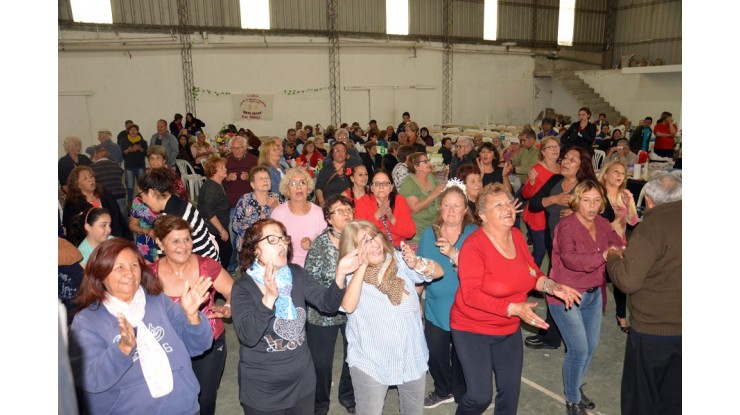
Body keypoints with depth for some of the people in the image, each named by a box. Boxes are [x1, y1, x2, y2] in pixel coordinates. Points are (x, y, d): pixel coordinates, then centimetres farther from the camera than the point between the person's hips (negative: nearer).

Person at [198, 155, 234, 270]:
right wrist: (222, 230, -20)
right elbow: (209, 212, -24)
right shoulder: (210, 187, -17)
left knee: (227, 252, 10)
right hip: (214, 231, -9)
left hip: (221, 228, 9)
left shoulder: (219, 185, 13)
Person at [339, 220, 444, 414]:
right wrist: (363, 266, -30)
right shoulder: (350, 273, -13)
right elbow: (348, 306, -30)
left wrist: (417, 264, -25)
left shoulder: (399, 260, -6)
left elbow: (438, 272, -5)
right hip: (370, 361, -3)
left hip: (412, 356, 3)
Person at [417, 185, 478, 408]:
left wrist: (453, 254, -34)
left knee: (461, 355, 11)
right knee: (434, 353, 9)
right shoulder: (429, 233, 2)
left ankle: (461, 394, 38)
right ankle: (443, 390, 37)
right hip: (436, 310, 3)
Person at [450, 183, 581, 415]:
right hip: (473, 329, -6)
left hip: (509, 329, 7)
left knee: (511, 391, 17)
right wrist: (514, 309, -32)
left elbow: (532, 273, 10)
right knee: (480, 396, -4)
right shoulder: (473, 246, -22)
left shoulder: (517, 236, -2)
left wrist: (553, 287, -8)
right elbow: (471, 294, -27)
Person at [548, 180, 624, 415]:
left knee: (591, 346, 17)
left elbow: (620, 246, -8)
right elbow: (570, 259, -35)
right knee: (579, 349, -6)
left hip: (593, 295, 7)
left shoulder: (603, 225, 2)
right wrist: (603, 256, -47)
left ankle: (577, 388, 41)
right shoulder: (567, 226, -20)